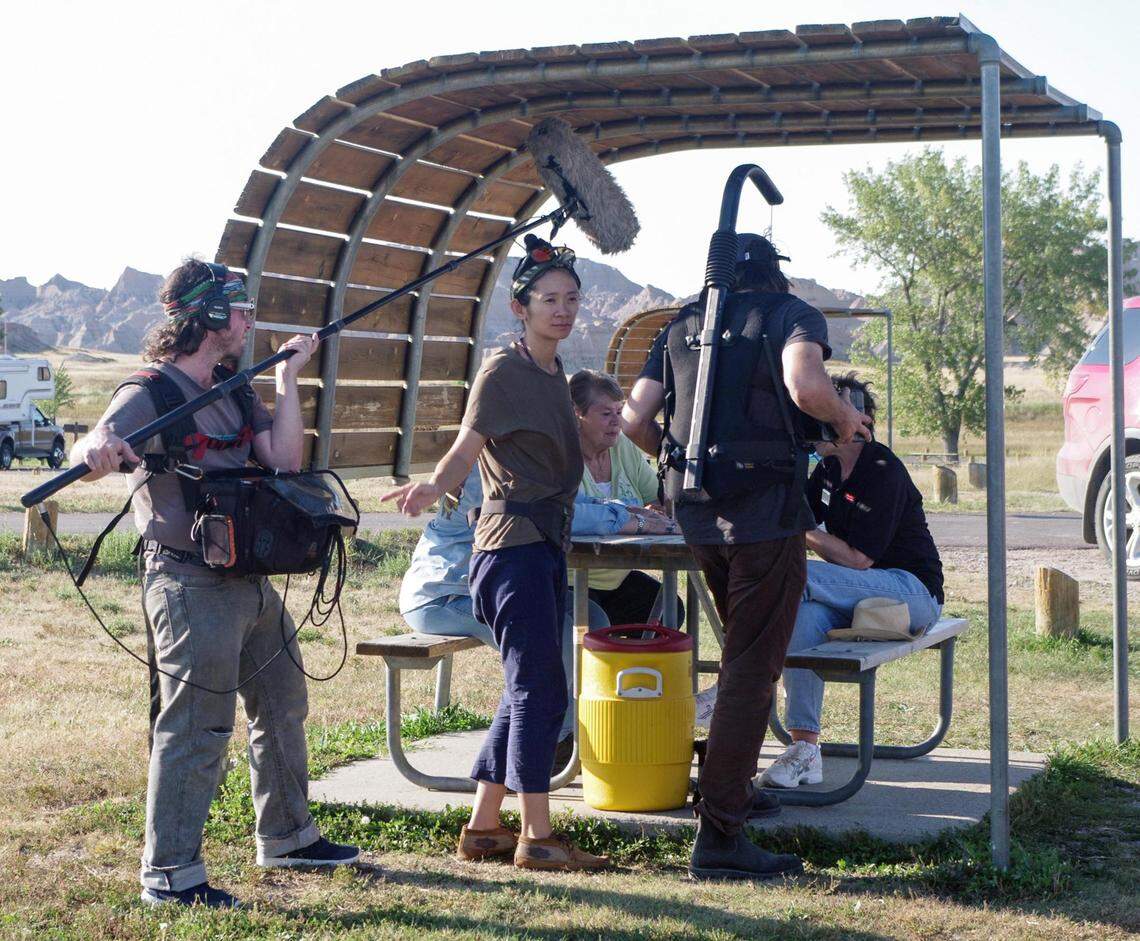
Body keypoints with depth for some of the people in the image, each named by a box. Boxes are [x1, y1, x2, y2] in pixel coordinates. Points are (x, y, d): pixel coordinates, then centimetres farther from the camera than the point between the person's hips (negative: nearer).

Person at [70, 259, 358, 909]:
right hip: (191, 583, -9)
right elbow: (90, 456, -25)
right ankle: (170, 874, 1)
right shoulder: (151, 394, -11)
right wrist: (95, 452, -48)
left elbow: (285, 459, 3)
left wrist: (287, 378, -1)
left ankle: (288, 836, 35)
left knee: (283, 706, 19)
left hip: (250, 580, 9)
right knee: (197, 728, -8)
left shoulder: (235, 393, 13)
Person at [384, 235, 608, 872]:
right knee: (542, 689, -9)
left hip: (547, 548, 9)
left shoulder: (554, 373, 14)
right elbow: (467, 448, -14)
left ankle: (482, 829, 17)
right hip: (514, 548, -9)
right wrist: (433, 487, -32)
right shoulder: (504, 369, -9)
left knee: (527, 693, 10)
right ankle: (537, 838, -3)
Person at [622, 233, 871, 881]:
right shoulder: (792, 315, 0)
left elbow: (635, 420, 10)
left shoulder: (682, 327, 16)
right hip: (765, 508, -6)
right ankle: (719, 835, -9)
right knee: (753, 668, -5)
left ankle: (737, 786, 36)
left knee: (744, 652, 26)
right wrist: (845, 416, -2)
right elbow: (804, 386, -22)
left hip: (698, 512, 6)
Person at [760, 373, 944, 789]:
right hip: (857, 593, 7)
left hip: (912, 591, -7)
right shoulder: (829, 468, 13)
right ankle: (804, 748, -33)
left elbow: (858, 558, -20)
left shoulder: (884, 472, -15)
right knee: (807, 614, -28)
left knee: (796, 577, -29)